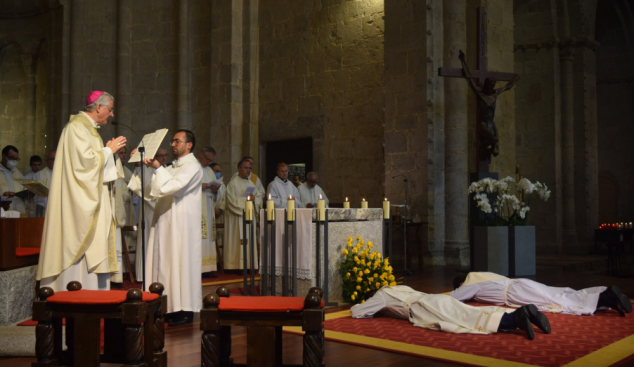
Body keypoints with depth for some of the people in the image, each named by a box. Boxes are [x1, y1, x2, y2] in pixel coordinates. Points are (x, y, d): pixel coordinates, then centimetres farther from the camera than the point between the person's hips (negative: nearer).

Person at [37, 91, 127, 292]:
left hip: (91, 199, 10)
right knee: (79, 246, -10)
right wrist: (109, 150, -9)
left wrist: (108, 150, 7)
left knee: (92, 251, 7)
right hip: (80, 201, -10)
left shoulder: (89, 128, 20)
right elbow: (85, 159, -21)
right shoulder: (77, 127, -10)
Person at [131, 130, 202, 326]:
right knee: (165, 263, 6)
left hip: (182, 224, -8)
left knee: (181, 263, -7)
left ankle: (185, 310, -1)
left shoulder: (193, 166, -5)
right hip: (165, 221, 8)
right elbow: (155, 189, 14)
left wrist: (158, 168, -18)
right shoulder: (172, 167, 21)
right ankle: (171, 307, 12)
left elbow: (174, 186, -19)